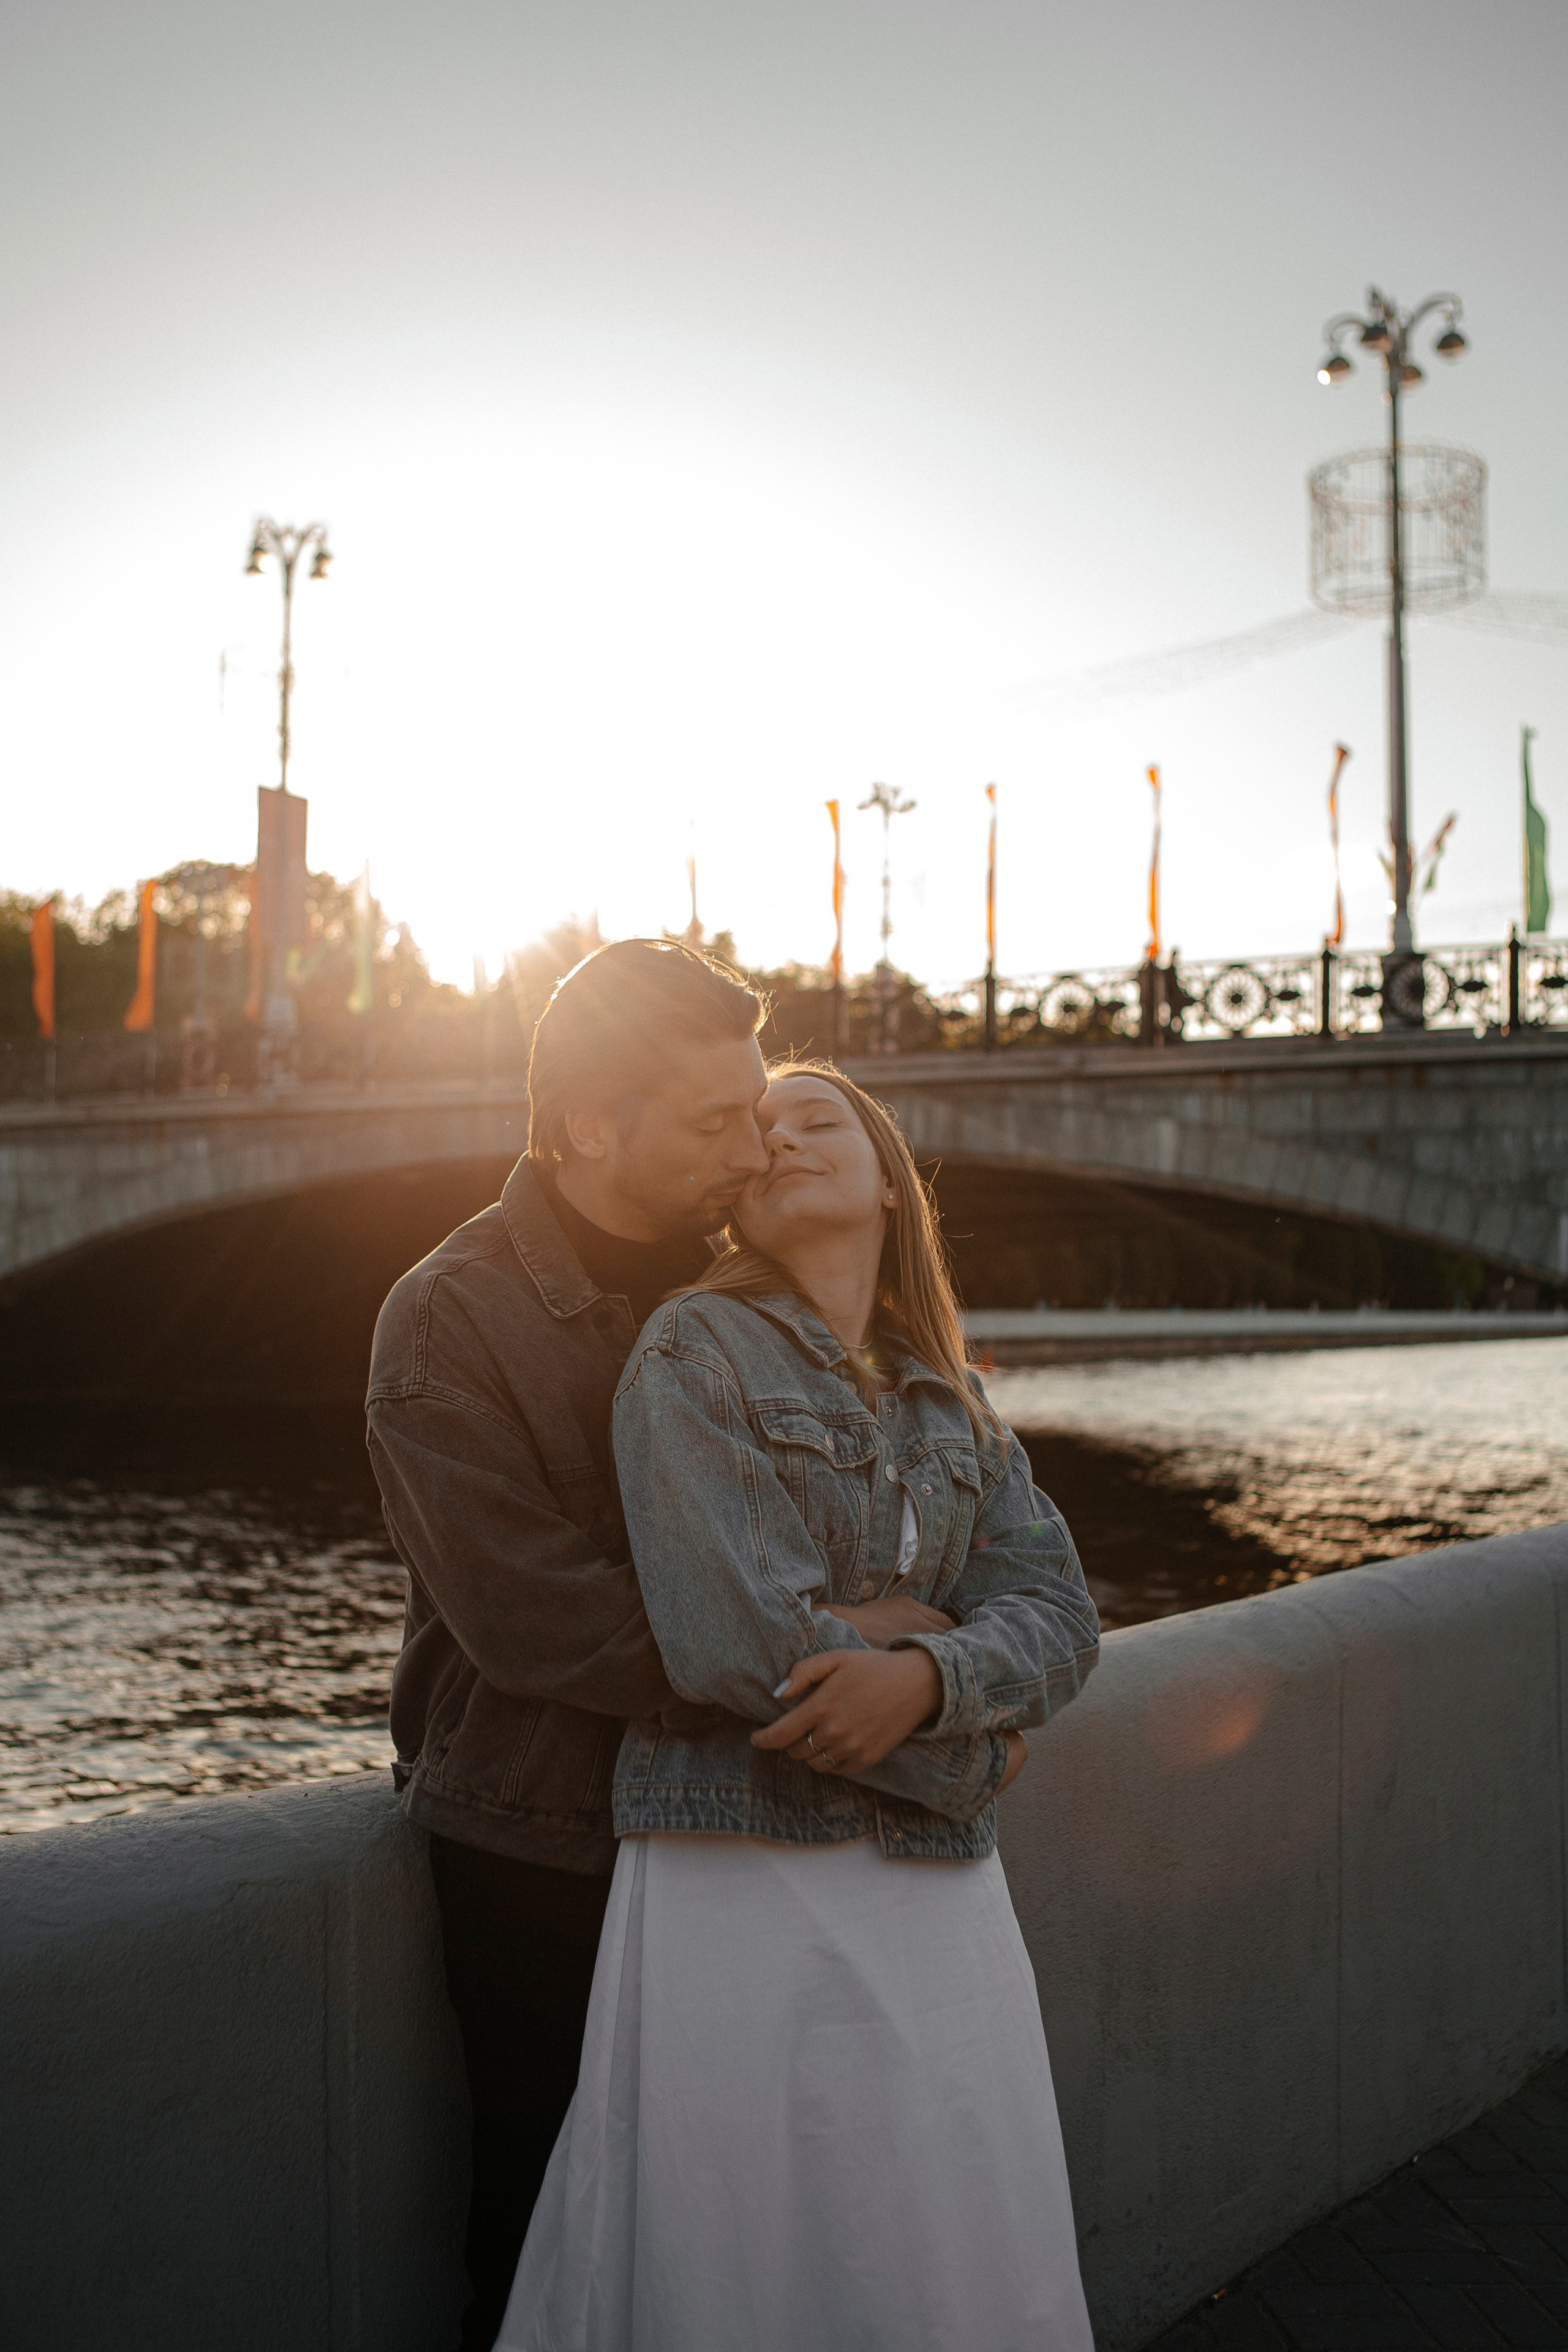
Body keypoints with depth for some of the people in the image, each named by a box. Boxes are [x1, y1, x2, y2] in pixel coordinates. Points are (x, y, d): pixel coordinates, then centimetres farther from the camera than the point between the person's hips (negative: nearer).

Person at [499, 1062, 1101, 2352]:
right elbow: (736, 1640, -16)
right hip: (746, 1879, -5)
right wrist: (973, 1754, -6)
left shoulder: (952, 1406, 14)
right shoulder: (694, 1352, -5)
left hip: (942, 1895, 6)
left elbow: (1056, 1612, 2)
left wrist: (926, 1679, -20)